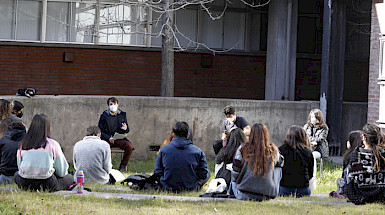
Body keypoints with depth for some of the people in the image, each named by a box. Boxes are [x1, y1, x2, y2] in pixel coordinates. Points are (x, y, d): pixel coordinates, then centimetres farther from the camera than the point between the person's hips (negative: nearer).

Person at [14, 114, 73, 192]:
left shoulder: (22, 144, 4)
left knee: (17, 174, 38)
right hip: (47, 184, -2)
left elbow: (19, 166, 13)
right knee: (69, 178, 23)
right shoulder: (53, 144, -3)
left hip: (25, 185, 2)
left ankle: (30, 189, 11)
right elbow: (61, 172, 4)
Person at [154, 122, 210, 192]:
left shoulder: (164, 150, -8)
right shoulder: (197, 151, -9)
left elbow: (158, 173, -3)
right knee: (208, 174, 24)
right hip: (191, 188, -1)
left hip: (168, 187, 2)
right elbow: (203, 175, -5)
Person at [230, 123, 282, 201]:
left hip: (244, 194, 0)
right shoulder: (273, 150, -3)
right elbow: (279, 163, 21)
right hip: (268, 196, 0)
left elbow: (235, 174, -4)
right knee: (278, 169, 26)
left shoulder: (243, 149, -8)